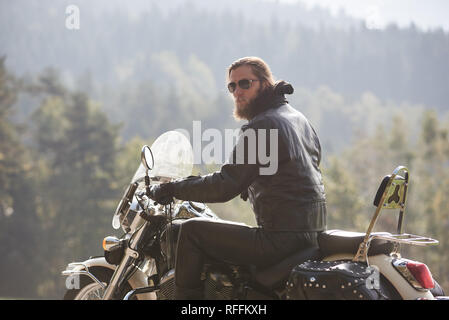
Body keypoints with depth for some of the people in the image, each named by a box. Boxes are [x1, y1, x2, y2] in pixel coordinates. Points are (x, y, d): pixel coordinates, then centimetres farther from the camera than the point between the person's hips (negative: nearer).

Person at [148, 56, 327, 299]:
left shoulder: (262, 126, -14)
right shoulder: (298, 118, 16)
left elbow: (225, 186, -19)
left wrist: (173, 189, -10)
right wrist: (248, 187, 32)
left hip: (282, 238, -10)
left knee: (191, 230, -6)